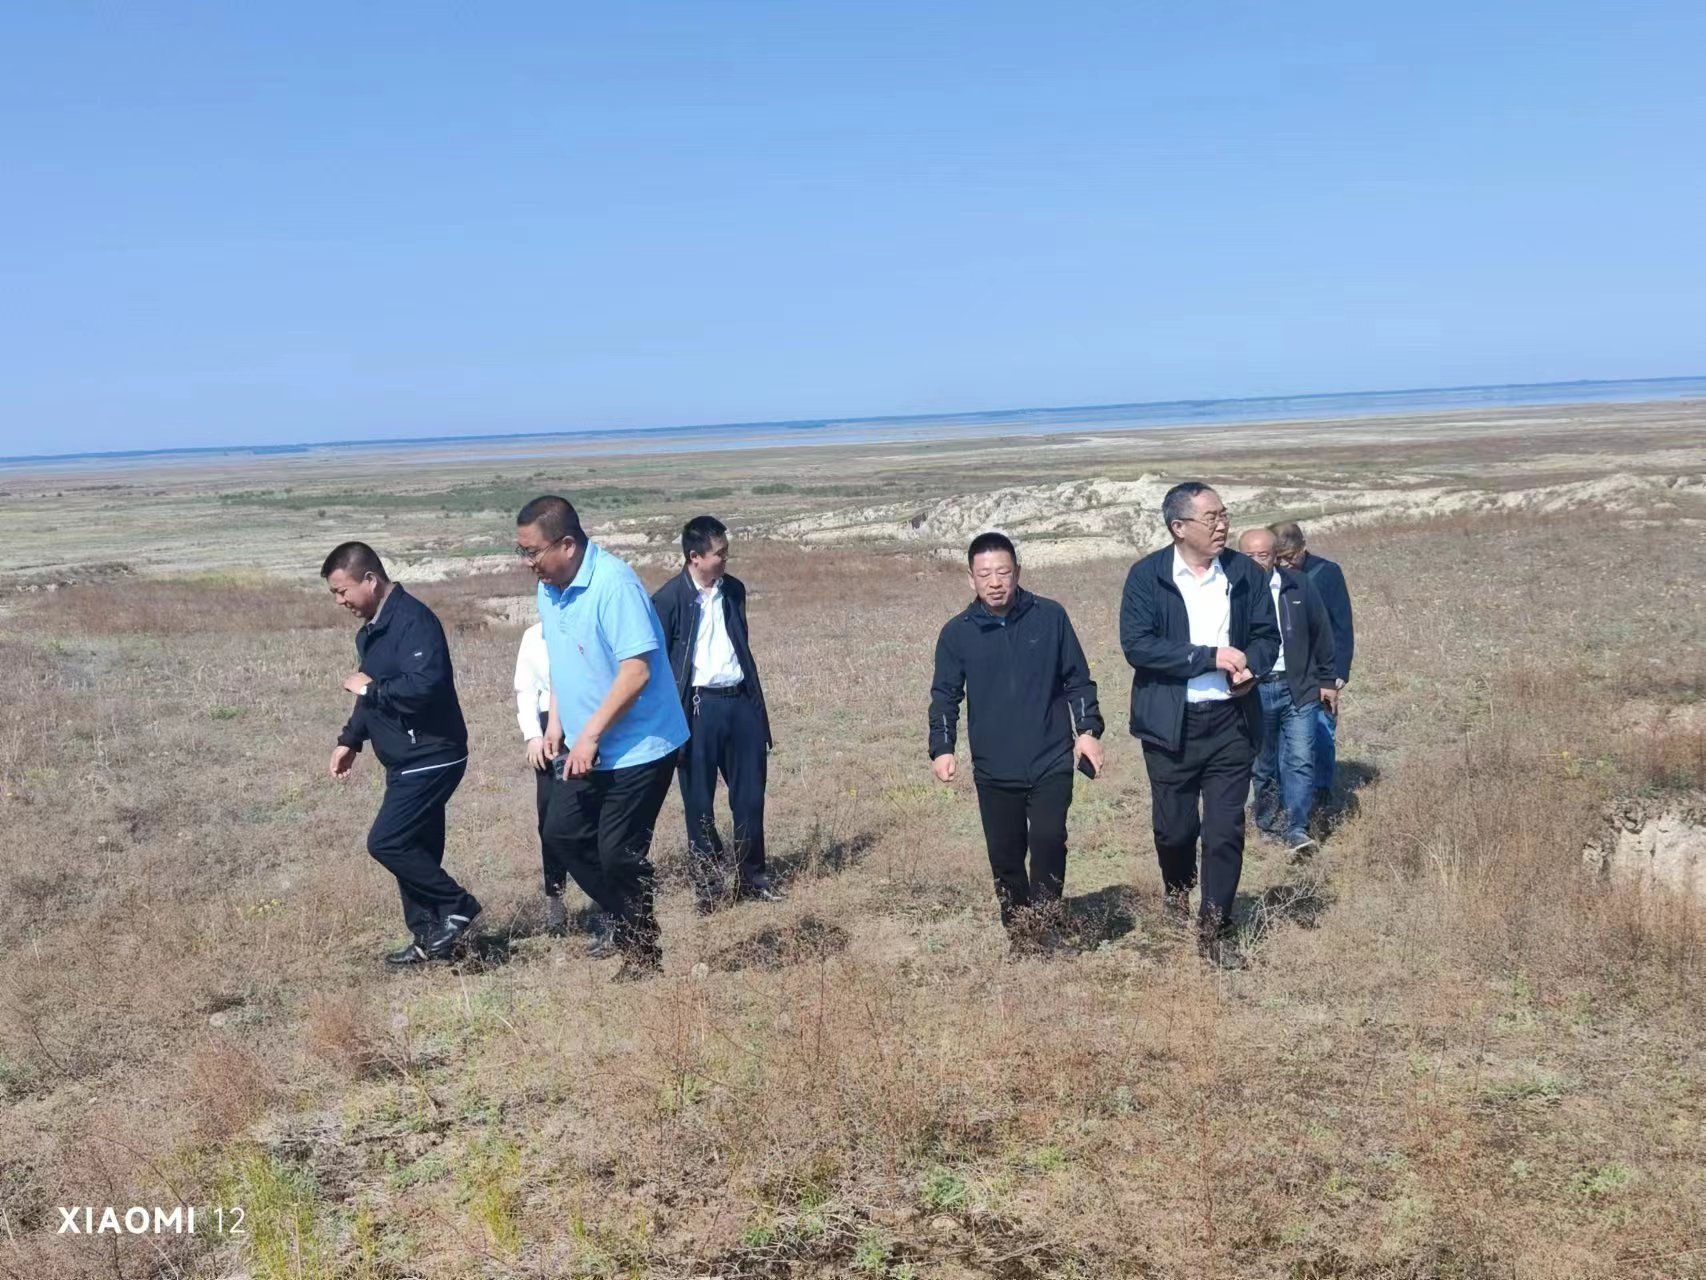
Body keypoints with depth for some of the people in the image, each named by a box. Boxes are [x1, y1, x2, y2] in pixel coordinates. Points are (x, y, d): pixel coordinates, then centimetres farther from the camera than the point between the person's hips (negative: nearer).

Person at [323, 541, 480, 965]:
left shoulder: (413, 620, -19)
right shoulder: (371, 630, 14)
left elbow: (424, 686, -31)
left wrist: (369, 687, -17)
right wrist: (350, 740, 12)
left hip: (431, 757, -10)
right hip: (407, 760, 10)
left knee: (386, 842, -11)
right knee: (414, 849, 12)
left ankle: (457, 907, 2)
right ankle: (429, 938, 21)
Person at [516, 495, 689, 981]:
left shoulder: (614, 583, -22)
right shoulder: (549, 588, 5)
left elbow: (637, 670, -26)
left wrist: (590, 734, -23)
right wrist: (556, 722, 8)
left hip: (637, 748, -9)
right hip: (583, 748, 9)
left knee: (618, 853, -3)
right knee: (562, 833, 11)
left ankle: (644, 953, 18)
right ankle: (627, 922, 26)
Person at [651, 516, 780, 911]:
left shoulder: (734, 589, 8)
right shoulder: (668, 599, -9)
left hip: (740, 701, 5)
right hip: (698, 708, -5)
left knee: (750, 796, 10)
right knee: (699, 803, 5)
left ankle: (752, 877, 23)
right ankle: (707, 884, 18)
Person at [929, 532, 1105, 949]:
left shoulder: (1050, 617, 0)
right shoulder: (957, 632, 1)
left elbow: (1078, 680, 6)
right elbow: (945, 696, 4)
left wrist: (1088, 729, -4)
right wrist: (942, 748, -8)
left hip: (1052, 762, -1)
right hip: (993, 770, 1)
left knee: (1048, 840, -18)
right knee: (1005, 858, 6)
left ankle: (1041, 927, -2)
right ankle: (1019, 939, 23)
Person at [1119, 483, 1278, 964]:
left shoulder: (1245, 572, 3)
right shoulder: (1146, 576, -7)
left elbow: (1267, 635, 9)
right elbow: (1137, 645, -16)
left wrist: (1251, 666, -14)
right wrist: (1209, 657, -21)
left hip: (1230, 720, 2)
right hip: (1171, 723, -2)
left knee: (1226, 830, 1)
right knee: (1175, 825, 11)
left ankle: (1215, 929, 14)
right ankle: (1177, 891, 43)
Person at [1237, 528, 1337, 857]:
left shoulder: (1298, 586, 2)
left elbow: (1321, 633, 9)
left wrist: (1326, 680, 9)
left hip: (1298, 688, 1)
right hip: (1253, 692, -1)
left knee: (1300, 760, -6)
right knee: (1263, 765, 10)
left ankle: (1297, 829, -3)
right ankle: (1270, 825, 24)